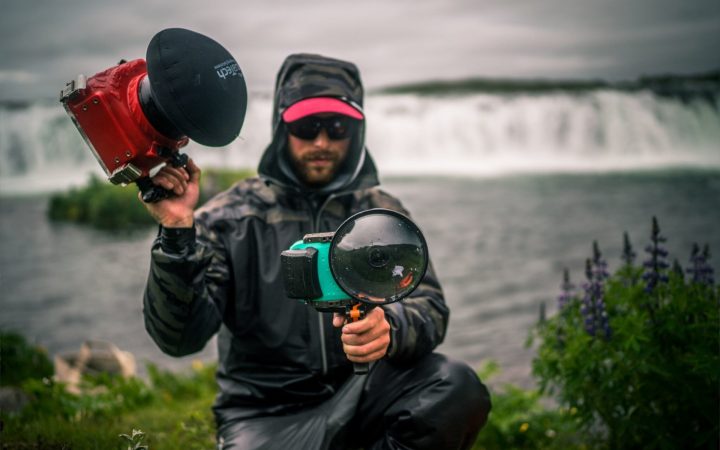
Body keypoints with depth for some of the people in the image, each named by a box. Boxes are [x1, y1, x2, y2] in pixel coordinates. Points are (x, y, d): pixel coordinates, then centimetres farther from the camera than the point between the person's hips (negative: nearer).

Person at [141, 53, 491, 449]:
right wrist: (177, 234, -25)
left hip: (356, 394, 2)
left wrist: (388, 327, -29)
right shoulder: (229, 217, -1)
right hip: (264, 416, -1)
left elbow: (429, 310, -5)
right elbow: (179, 337, -10)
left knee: (456, 388, -27)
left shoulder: (382, 213, 8)